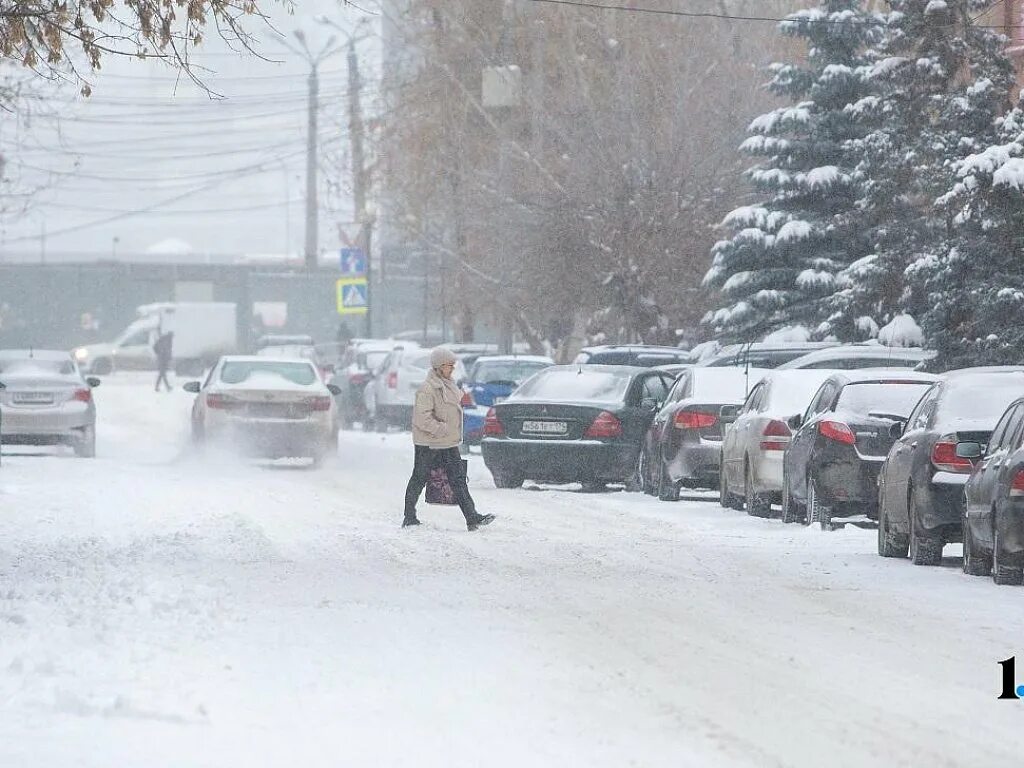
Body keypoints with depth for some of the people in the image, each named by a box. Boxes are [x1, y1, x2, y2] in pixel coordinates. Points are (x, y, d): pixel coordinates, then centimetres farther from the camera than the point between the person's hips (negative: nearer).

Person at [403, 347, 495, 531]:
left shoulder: (449, 385, 12)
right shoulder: (427, 389, -17)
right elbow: (422, 419, -23)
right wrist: (442, 429, -24)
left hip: (449, 443, 8)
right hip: (428, 444, -8)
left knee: (459, 479, 0)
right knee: (419, 480, 5)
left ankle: (472, 518, -6)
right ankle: (410, 518, 16)